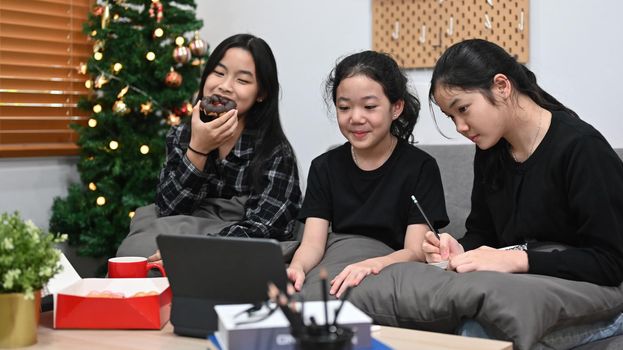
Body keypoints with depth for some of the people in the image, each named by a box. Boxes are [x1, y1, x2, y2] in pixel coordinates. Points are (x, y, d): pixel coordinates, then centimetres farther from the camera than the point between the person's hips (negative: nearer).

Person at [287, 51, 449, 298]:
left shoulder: (420, 167, -3)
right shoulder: (324, 167, 7)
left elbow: (416, 252, -12)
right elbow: (313, 243, -5)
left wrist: (372, 265, -34)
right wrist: (296, 268, -30)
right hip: (338, 280, 3)